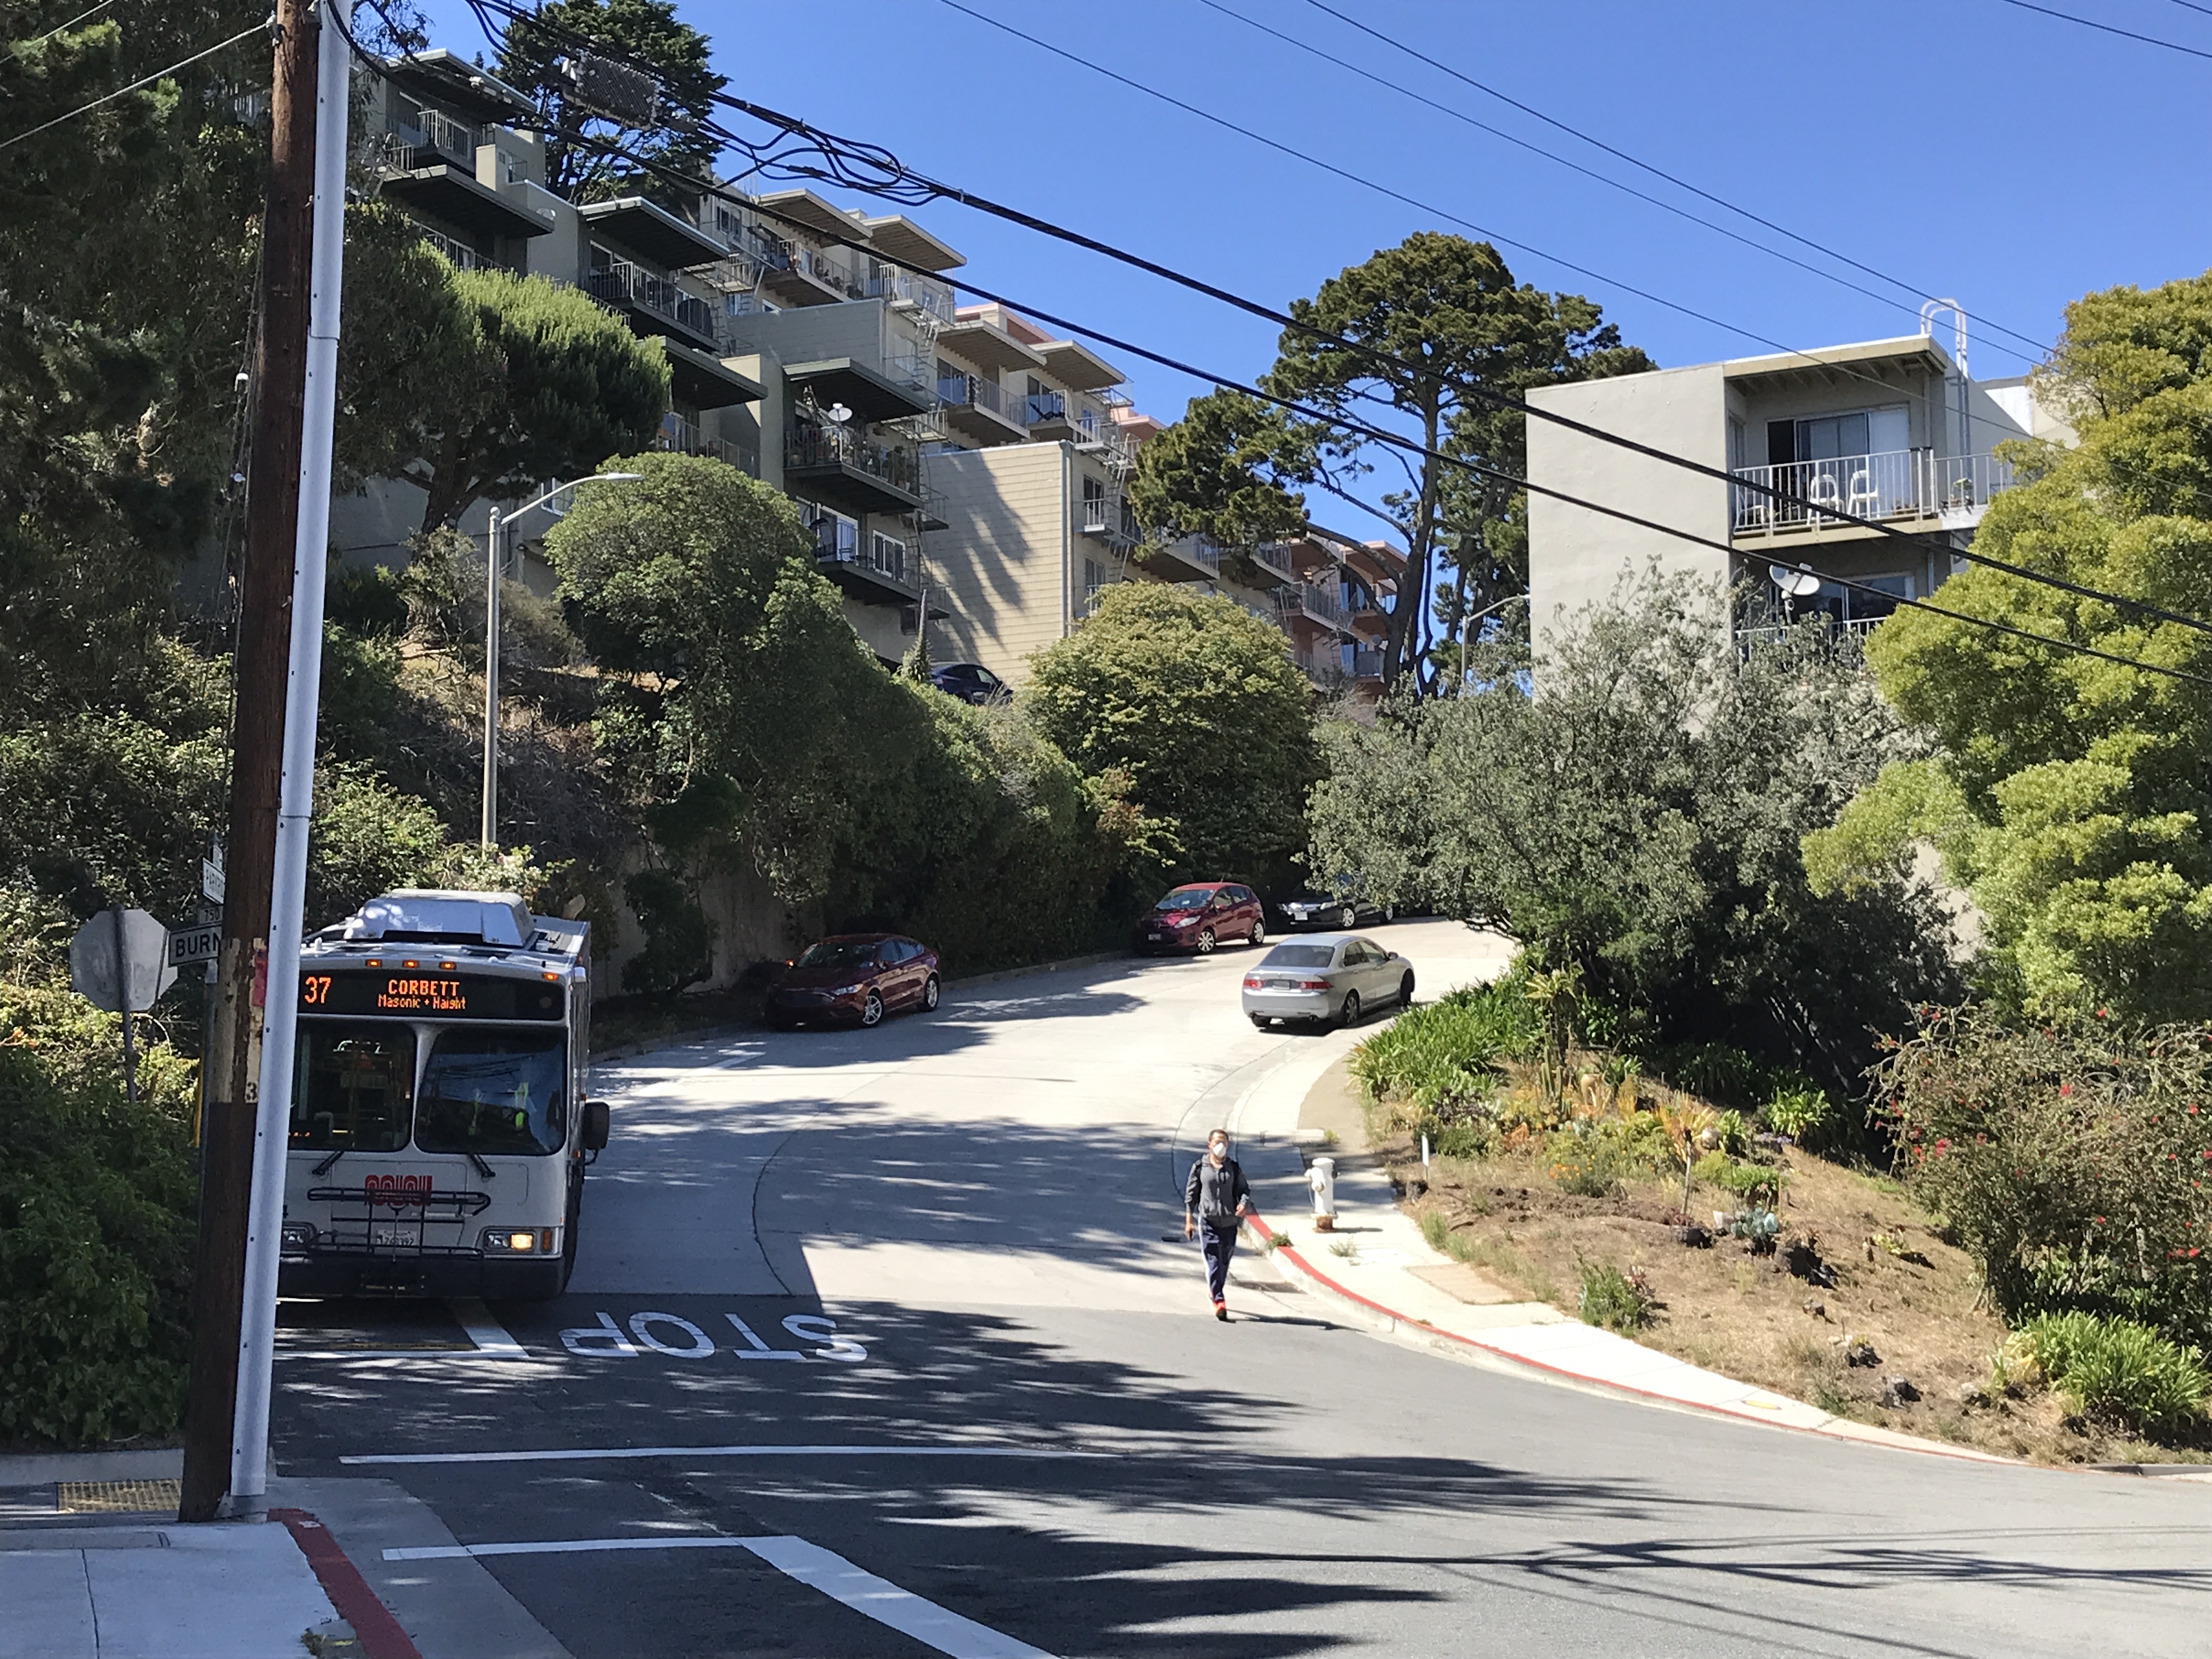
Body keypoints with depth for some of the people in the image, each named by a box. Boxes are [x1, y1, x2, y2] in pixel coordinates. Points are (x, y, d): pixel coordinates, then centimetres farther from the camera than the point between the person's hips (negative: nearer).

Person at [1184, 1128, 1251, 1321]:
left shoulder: (1234, 1168, 10)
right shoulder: (1200, 1168, 4)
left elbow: (1244, 1189, 10)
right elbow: (1191, 1194, 7)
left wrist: (1244, 1204, -13)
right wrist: (1189, 1220, 3)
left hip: (1229, 1222, 3)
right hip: (1208, 1220, -3)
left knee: (1224, 1261, 10)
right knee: (1214, 1260, -12)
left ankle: (1214, 1289, 35)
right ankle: (1219, 1302, -15)